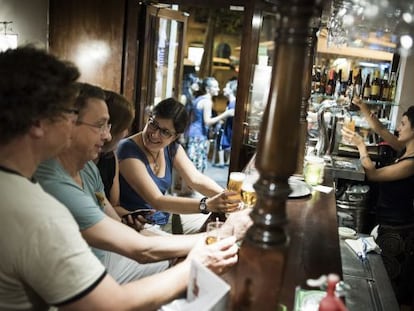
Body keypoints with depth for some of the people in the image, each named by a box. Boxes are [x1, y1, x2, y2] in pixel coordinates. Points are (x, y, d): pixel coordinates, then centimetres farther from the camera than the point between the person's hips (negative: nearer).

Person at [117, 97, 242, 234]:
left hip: (165, 219, 7)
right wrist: (207, 205, -40)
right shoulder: (128, 150, -22)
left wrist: (226, 197, -29)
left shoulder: (172, 148, 1)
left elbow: (197, 179, -9)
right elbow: (157, 201, -30)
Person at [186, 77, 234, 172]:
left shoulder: (199, 99, 16)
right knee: (197, 167, -8)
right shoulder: (207, 101, -12)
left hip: (193, 133, 10)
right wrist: (225, 114, -20)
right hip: (199, 136, -10)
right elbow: (207, 121, -20)